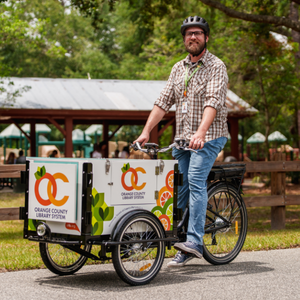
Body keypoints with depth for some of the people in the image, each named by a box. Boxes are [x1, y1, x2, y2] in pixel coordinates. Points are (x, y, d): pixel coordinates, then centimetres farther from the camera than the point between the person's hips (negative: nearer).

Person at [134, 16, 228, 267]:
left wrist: (200, 133, -34)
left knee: (195, 181, -21)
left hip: (209, 137, -6)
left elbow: (213, 102, -20)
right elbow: (163, 102, 12)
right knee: (178, 187, 2)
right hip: (182, 138, 6)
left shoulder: (216, 67, -6)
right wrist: (146, 131, 2)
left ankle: (194, 241, -24)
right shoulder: (178, 69, 14)